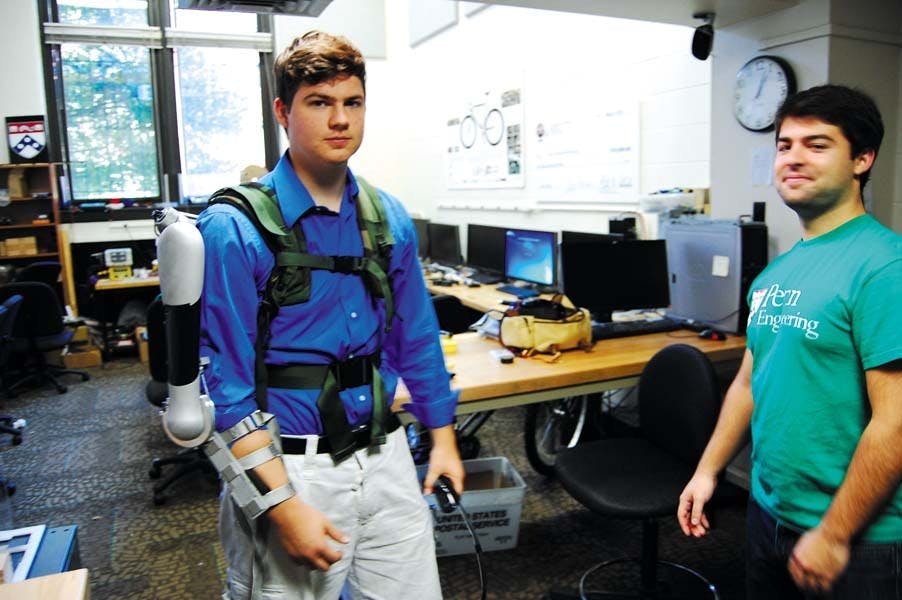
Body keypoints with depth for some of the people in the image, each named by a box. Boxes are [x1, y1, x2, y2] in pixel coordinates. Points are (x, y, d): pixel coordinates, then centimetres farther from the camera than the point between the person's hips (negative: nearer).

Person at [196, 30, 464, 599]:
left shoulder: (391, 217, 3)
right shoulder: (233, 229, -13)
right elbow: (228, 381, -14)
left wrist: (443, 438, 12)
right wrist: (285, 507, -17)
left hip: (386, 458, 5)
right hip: (290, 467, -4)